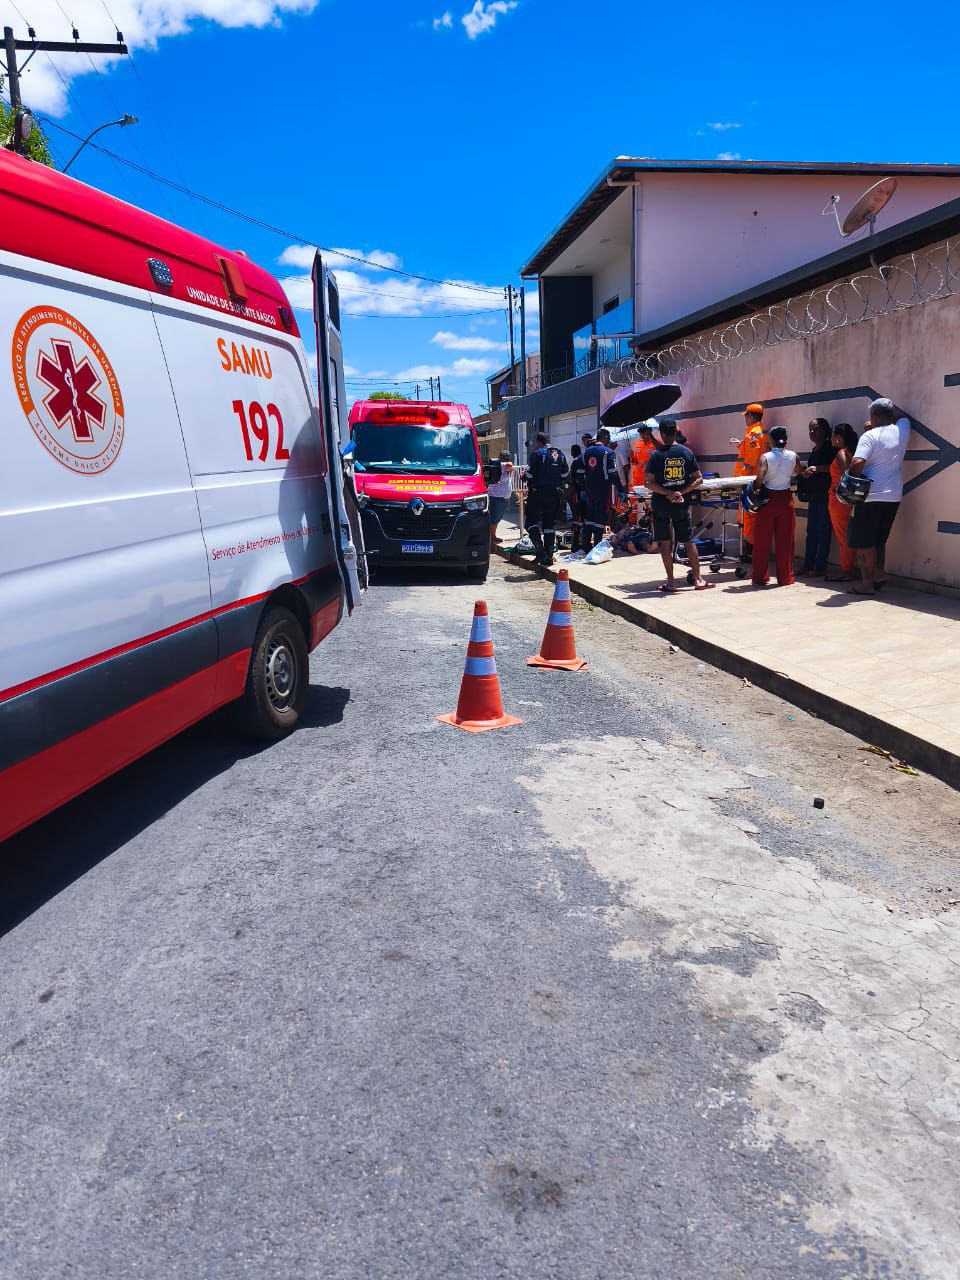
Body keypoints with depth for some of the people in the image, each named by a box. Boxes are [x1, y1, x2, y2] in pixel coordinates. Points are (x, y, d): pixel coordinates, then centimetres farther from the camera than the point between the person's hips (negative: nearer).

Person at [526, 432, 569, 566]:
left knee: (532, 522, 1)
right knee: (550, 524, 11)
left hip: (539, 493, -6)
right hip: (555, 494, 6)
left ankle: (540, 550, -16)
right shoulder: (561, 454, 11)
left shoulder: (537, 453, -7)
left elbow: (530, 474, -10)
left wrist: (530, 487, 5)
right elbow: (565, 474, 11)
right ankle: (549, 556, 9)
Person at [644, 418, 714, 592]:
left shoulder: (656, 455, -8)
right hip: (682, 505, 2)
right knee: (688, 541, 11)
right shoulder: (687, 452, 1)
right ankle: (698, 580, 14)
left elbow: (648, 482, -13)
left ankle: (670, 582, 6)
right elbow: (698, 479, 0)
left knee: (665, 542, 5)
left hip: (660, 504, -2)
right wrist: (681, 492, -7)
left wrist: (669, 493, -14)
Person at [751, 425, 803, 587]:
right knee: (785, 541, 9)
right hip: (786, 500, 2)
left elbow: (759, 479, -22)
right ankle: (785, 578, 12)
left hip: (768, 500, -2)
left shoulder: (765, 457, -11)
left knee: (762, 541, 8)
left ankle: (760, 578, 12)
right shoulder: (793, 456, -1)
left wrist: (755, 488, -4)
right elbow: (800, 473, 15)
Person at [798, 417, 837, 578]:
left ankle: (819, 568, -4)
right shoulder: (815, 450, 19)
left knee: (823, 532, -5)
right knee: (811, 531, 9)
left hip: (825, 495, -9)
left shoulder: (830, 448, -7)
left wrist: (817, 468, -25)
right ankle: (808, 566, 13)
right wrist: (804, 470, 15)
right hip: (814, 495, 9)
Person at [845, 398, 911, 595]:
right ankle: (880, 574, 17)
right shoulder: (902, 429, 5)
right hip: (893, 496, 6)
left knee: (863, 542, 1)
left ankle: (867, 583, 0)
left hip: (870, 496, -6)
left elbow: (857, 463, -24)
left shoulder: (870, 436, -12)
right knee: (879, 540, 20)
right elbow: (901, 418, 30)